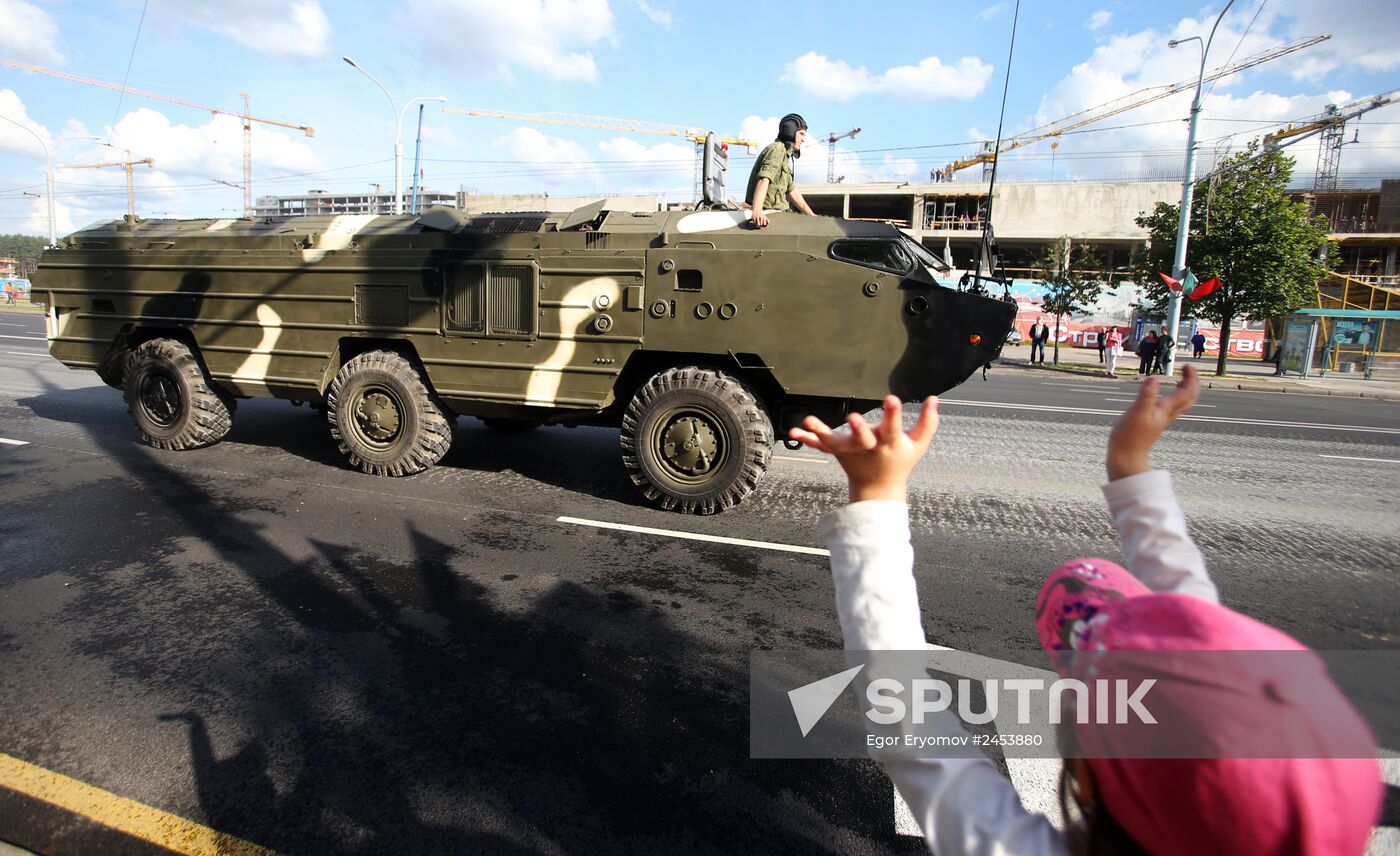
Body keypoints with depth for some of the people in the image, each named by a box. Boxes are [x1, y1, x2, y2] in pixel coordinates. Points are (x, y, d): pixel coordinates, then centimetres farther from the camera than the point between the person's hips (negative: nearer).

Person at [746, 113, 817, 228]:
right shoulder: (777, 149, -8)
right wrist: (757, 211, -44)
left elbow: (792, 191, 28)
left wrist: (812, 215, 24)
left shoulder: (785, 155, 25)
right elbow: (764, 179, -27)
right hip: (767, 215, -10)